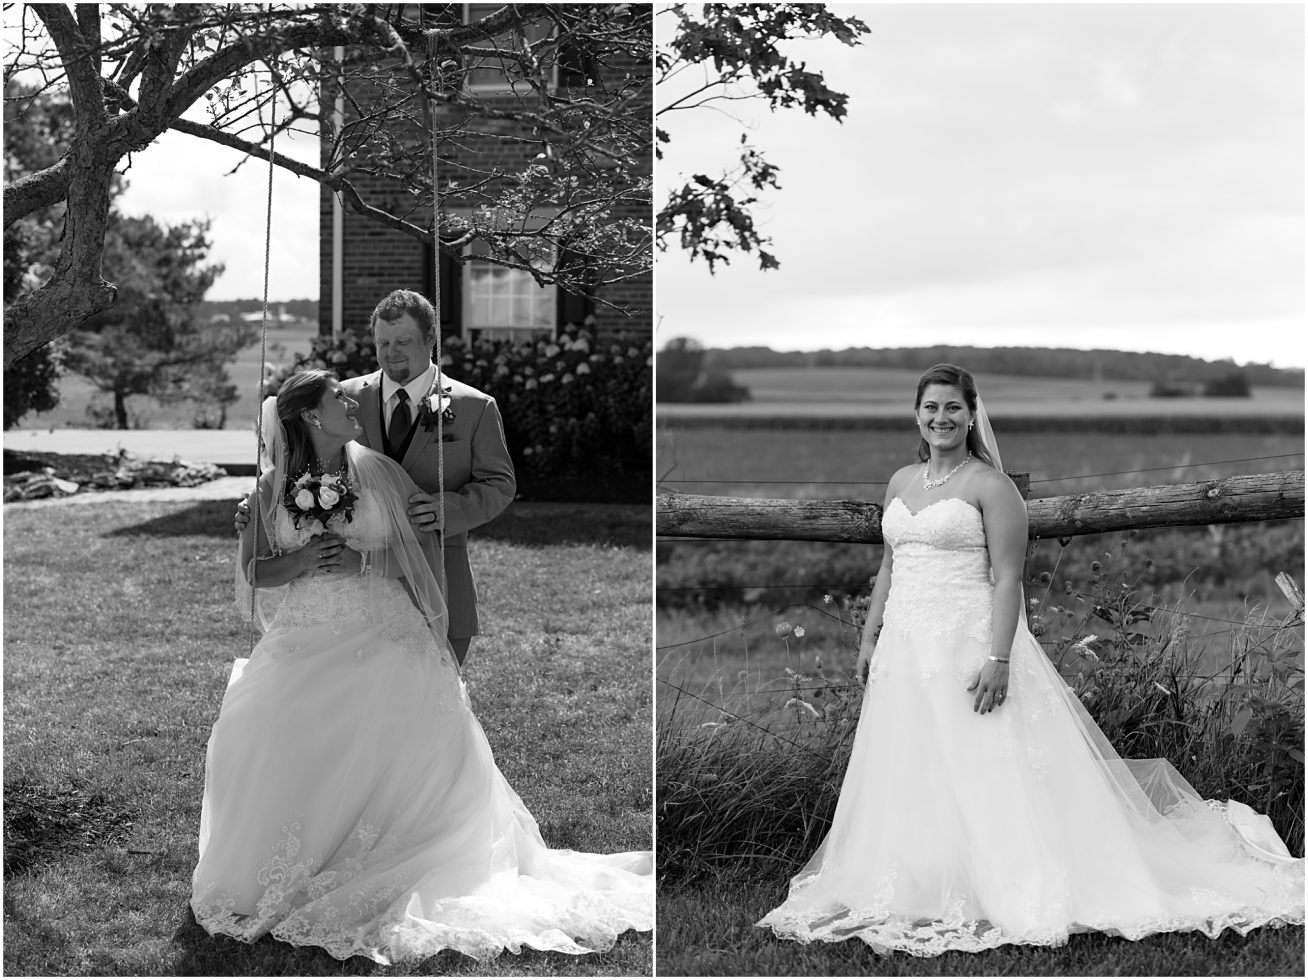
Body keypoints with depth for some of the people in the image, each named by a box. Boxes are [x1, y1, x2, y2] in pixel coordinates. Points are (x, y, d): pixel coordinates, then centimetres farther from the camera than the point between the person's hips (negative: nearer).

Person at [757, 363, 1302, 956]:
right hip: (905, 649, 7)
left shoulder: (990, 486, -7)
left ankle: (1003, 891, 0)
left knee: (981, 770, -6)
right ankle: (919, 893, 15)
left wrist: (997, 659, -20)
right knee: (908, 778, 8)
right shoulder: (900, 483, 13)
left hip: (968, 643, -7)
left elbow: (1006, 579, -12)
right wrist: (870, 637, 15)